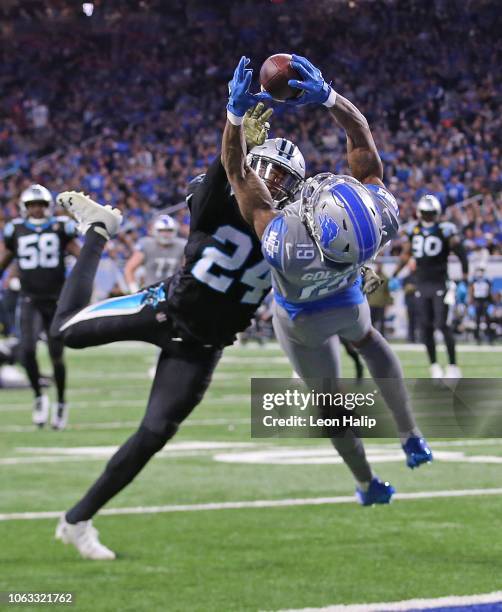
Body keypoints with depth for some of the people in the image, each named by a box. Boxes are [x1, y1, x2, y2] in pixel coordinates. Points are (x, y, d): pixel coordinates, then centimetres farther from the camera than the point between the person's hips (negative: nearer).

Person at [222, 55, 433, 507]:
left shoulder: (283, 241, -49)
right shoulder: (377, 207, -43)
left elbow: (238, 172, -39)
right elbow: (363, 139, -30)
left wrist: (237, 112, -41)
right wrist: (327, 96, -39)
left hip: (303, 321, -2)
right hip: (348, 300, 2)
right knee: (368, 340, 37)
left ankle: (368, 485, 42)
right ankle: (411, 436, 38)